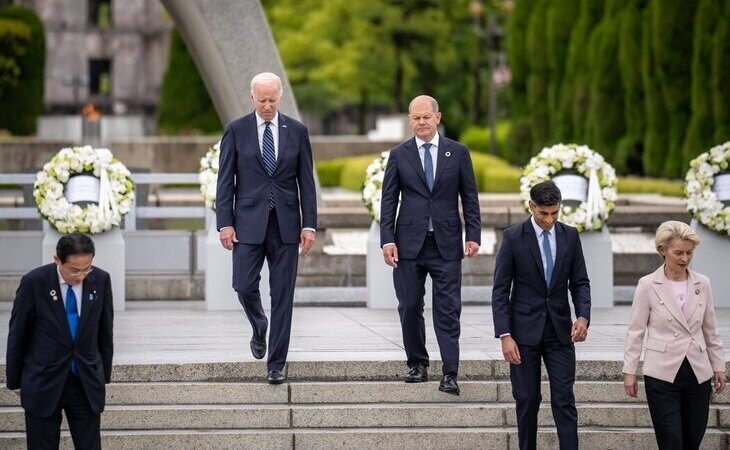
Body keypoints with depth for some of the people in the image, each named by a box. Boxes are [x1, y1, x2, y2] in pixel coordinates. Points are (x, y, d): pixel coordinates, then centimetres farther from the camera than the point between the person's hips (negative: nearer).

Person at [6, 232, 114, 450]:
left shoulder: (100, 280, -6)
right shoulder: (34, 282, -14)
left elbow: (105, 333, 6)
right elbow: (17, 335, -3)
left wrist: (104, 377, 11)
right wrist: (15, 381, 3)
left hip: (86, 382, 2)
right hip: (43, 383, -2)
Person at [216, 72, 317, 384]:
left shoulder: (297, 131, 5)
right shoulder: (236, 131, 2)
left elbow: (306, 181, 6)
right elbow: (225, 181, 1)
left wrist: (309, 225, -1)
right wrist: (225, 223, -6)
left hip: (286, 224, 1)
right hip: (249, 223, -1)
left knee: (282, 295, 1)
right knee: (244, 286, -6)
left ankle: (276, 364, 6)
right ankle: (259, 327, 27)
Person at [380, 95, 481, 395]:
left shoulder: (458, 153, 5)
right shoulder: (399, 155, 5)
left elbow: (469, 198, 6)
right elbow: (389, 201, 4)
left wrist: (473, 236, -2)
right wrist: (387, 240, -4)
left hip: (446, 243, -1)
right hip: (409, 243, 1)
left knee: (448, 310, -4)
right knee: (410, 307, 5)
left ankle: (450, 374, -6)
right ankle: (417, 364, 18)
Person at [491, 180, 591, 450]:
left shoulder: (570, 236, 3)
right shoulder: (513, 237, -6)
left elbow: (580, 282, 6)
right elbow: (500, 290, -6)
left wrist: (583, 316, -13)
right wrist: (505, 336, -13)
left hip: (560, 329, 2)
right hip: (525, 330, -2)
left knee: (564, 400, -3)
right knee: (527, 400, 4)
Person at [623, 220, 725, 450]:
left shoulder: (702, 284, 5)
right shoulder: (648, 285, -5)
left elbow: (710, 331, 13)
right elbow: (636, 331, -1)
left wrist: (718, 366, 13)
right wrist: (629, 371, -2)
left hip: (698, 374, 4)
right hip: (663, 374, -4)